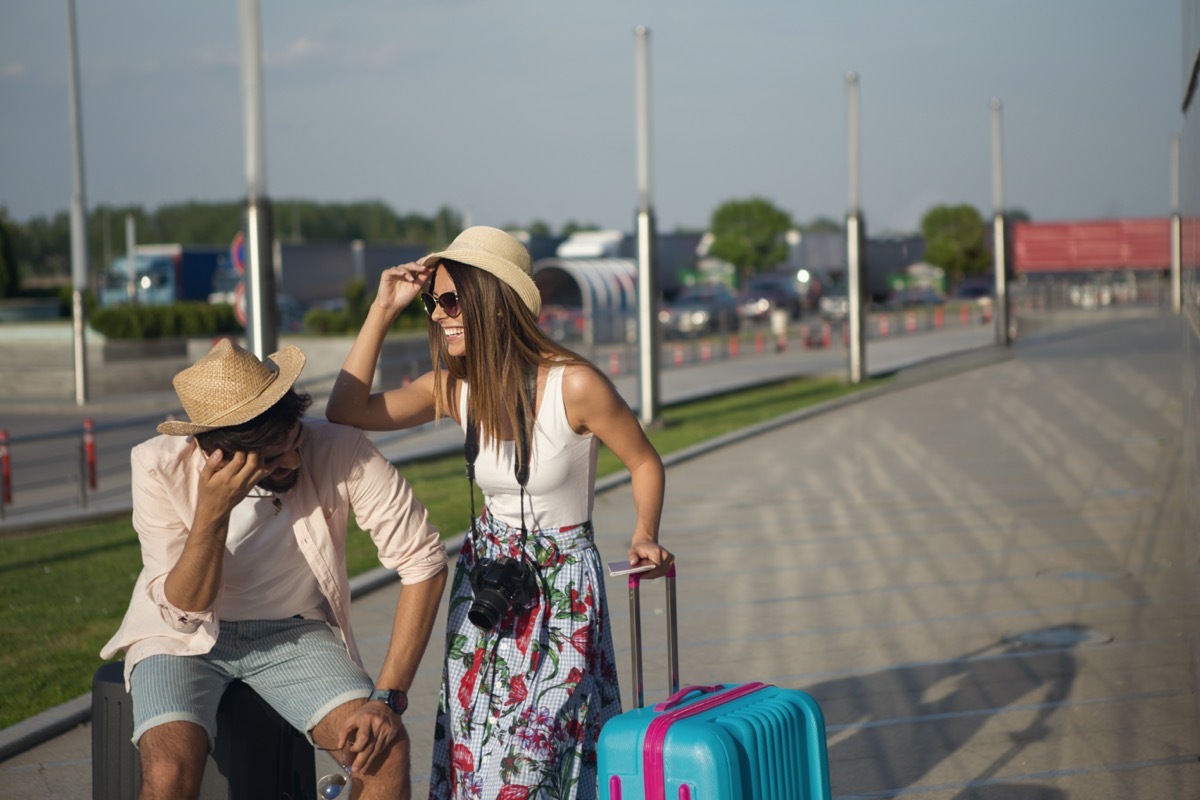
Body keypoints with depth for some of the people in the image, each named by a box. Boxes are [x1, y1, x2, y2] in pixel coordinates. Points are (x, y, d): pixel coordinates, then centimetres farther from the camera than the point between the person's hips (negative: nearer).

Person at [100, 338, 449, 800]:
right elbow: (184, 611, -20)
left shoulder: (341, 451, -23)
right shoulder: (160, 467, -22)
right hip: (182, 638, -1)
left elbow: (423, 561, -18)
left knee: (386, 750, -24)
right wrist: (212, 514, -37)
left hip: (294, 633, 1)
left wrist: (388, 697, -24)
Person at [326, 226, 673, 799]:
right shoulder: (455, 388, -3)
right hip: (486, 577, 5)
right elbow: (346, 410, -5)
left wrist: (644, 536, -20)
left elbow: (644, 462, -5)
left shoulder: (574, 385, -18)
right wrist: (383, 310, -6)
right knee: (473, 750, 7)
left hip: (561, 585, -5)